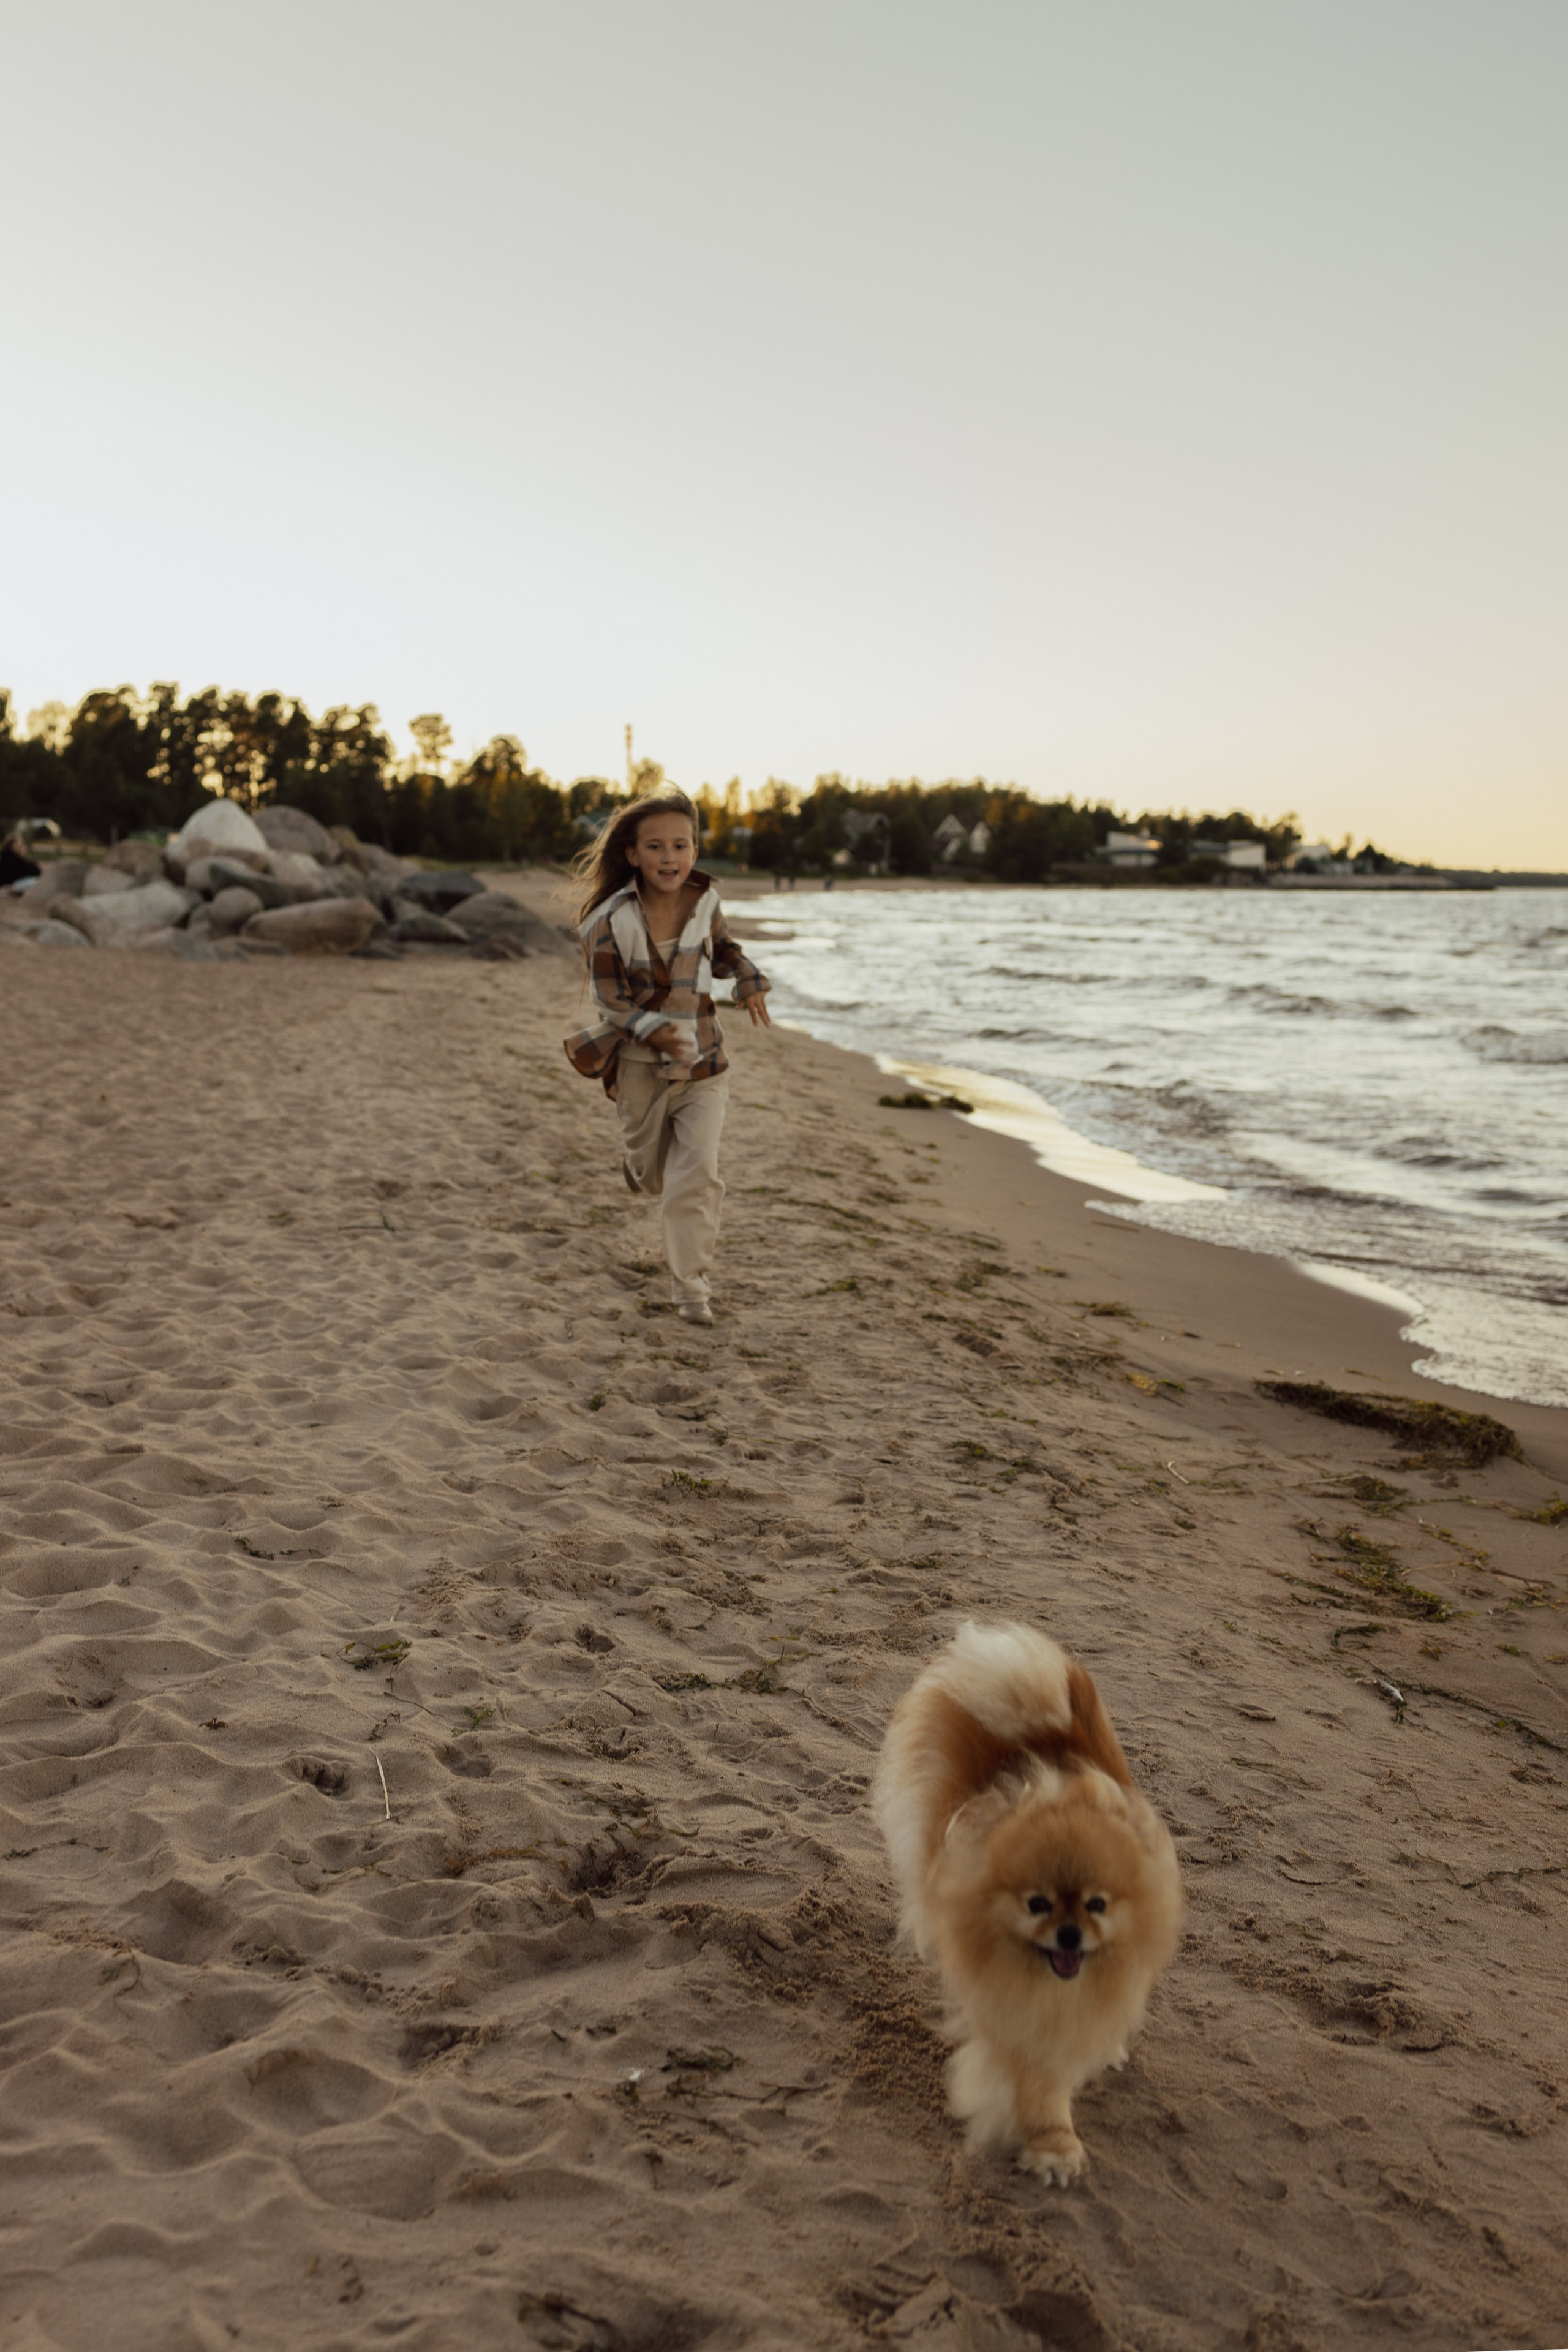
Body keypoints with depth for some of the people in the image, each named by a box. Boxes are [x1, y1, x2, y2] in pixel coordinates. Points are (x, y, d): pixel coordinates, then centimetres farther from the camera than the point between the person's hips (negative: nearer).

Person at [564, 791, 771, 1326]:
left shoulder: (705, 899, -5)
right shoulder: (611, 919, -17)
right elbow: (610, 998, -14)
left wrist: (748, 980, -3)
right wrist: (654, 1031, -32)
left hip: (702, 1065, 1)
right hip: (641, 1066, -1)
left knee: (697, 1175, -11)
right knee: (656, 1177, 16)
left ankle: (689, 1284, 6)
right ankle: (640, 1162, 56)